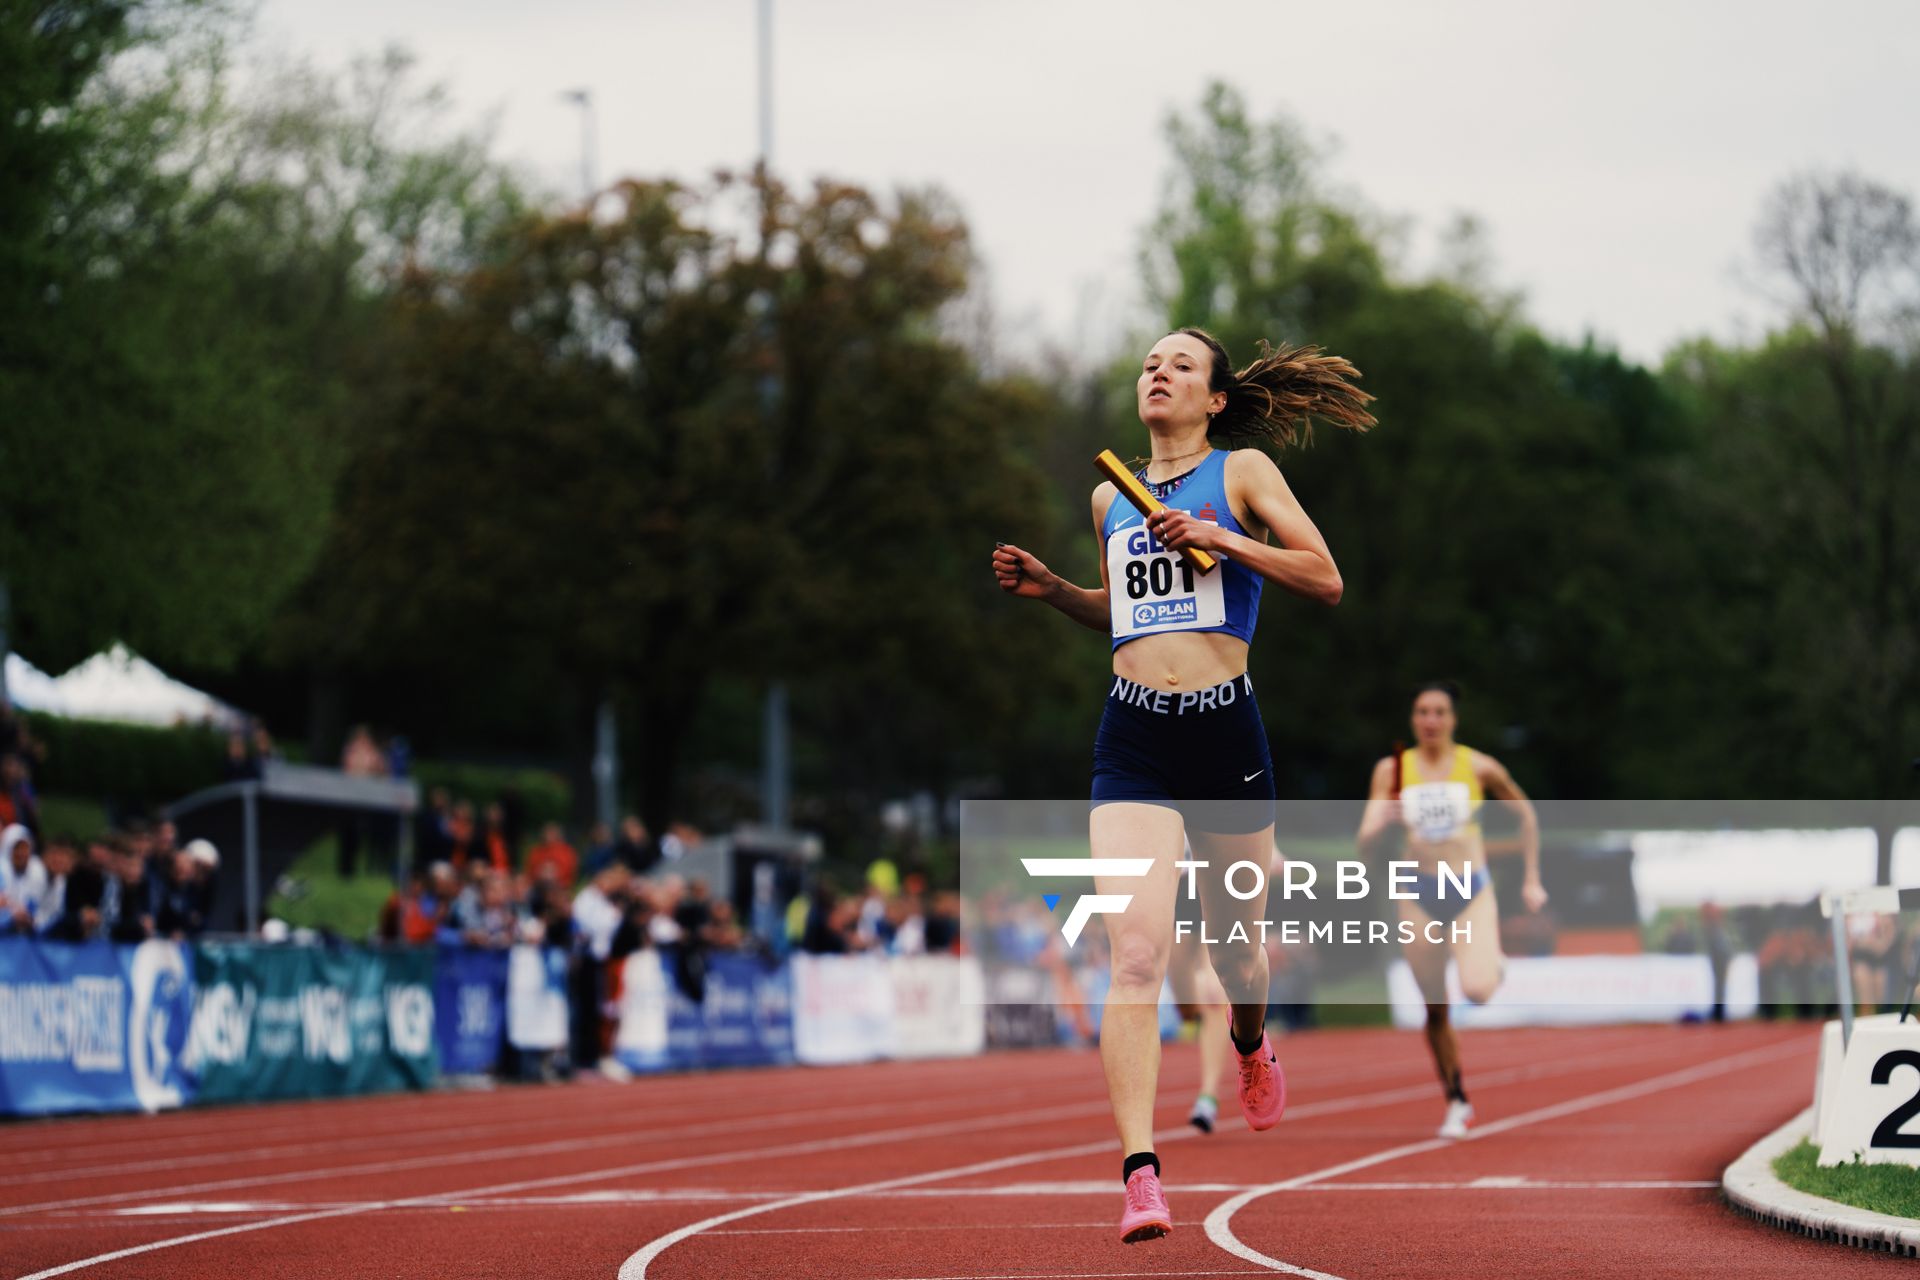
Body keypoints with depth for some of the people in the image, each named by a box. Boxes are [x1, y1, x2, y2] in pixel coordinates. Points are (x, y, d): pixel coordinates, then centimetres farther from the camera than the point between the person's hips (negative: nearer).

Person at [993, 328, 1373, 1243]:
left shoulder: (1243, 473, 3)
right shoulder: (1111, 499, 15)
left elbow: (1325, 581, -5)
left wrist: (1218, 539, -13)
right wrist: (1050, 588, 12)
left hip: (1224, 730, -2)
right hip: (1133, 739, 2)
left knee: (1234, 942, 13)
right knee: (1135, 951, -16)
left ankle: (1251, 1047, 51)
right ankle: (1139, 1174, -23)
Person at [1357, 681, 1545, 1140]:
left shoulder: (1479, 767, -1)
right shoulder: (1392, 770, 1)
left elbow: (1526, 814, 13)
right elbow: (1367, 841, -3)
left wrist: (1531, 879, 11)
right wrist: (1387, 823, -25)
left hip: (1471, 893, -2)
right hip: (1420, 896, 2)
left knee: (1477, 990, -24)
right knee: (1436, 1011, 4)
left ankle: (1495, 964, 13)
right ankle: (1457, 1102, 21)